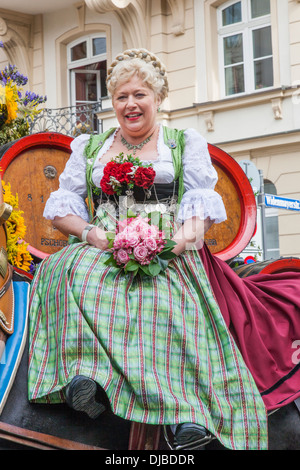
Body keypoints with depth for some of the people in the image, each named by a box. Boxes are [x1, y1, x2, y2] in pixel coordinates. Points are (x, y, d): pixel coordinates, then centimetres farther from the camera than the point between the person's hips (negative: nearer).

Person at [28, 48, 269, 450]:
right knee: (69, 270, -33)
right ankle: (84, 371, -46)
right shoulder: (88, 148, 23)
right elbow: (61, 207, 16)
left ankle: (187, 415, -49)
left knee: (165, 297, -36)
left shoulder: (186, 143, 17)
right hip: (100, 251, 3)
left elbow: (201, 206, 5)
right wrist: (91, 233, -6)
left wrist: (182, 237, -17)